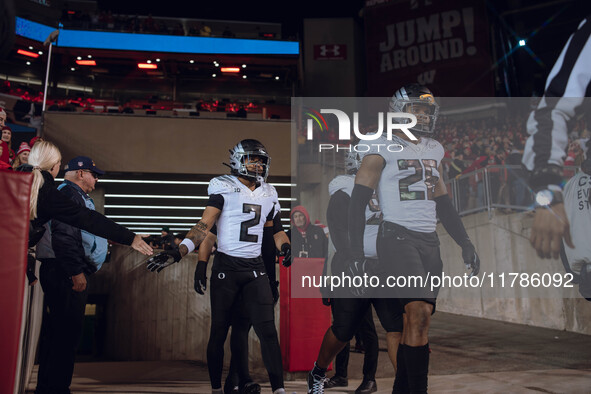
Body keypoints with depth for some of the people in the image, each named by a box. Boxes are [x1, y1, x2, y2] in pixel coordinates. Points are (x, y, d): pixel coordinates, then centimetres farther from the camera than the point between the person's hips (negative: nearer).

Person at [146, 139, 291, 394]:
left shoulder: (268, 195, 11)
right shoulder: (224, 188, -4)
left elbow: (275, 229, 21)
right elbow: (204, 225, -10)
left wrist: (285, 247, 0)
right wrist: (179, 253, -22)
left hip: (255, 268, 3)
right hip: (226, 267, -3)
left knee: (267, 330, -4)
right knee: (219, 332, 6)